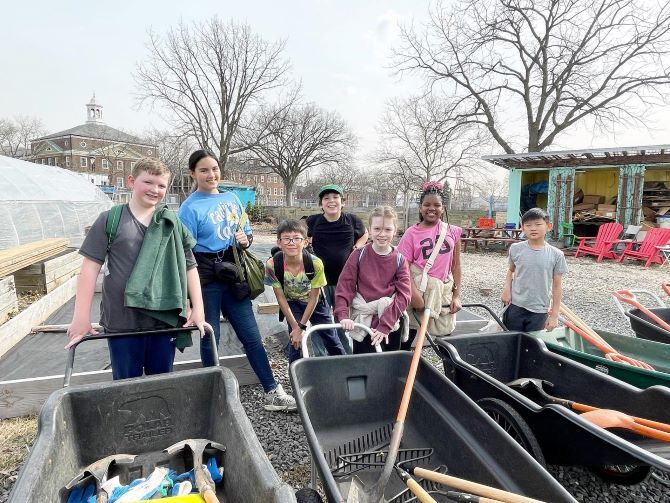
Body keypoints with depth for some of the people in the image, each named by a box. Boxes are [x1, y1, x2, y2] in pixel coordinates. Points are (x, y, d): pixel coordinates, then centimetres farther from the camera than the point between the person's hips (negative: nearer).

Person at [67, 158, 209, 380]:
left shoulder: (172, 223, 4)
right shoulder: (110, 219, -1)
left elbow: (189, 267, 5)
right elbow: (91, 266, -1)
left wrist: (197, 309, -2)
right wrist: (81, 317, -5)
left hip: (165, 321, 2)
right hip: (122, 323, -1)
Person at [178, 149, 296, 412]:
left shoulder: (232, 198, 9)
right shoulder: (190, 207, -7)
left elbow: (247, 232, 19)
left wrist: (246, 239, -6)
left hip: (233, 275, 5)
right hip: (206, 279, -4)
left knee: (252, 336, 8)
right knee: (210, 337, 9)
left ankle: (272, 392, 18)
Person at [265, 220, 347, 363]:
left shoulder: (316, 263, -31)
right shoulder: (273, 265, -28)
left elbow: (313, 298, -20)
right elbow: (281, 297, -17)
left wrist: (301, 327, -19)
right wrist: (294, 326, -17)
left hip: (316, 303, 0)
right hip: (292, 304, 0)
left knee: (332, 341, 10)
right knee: (295, 342, -12)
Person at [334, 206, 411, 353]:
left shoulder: (399, 260, -3)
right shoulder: (358, 256, -4)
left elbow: (404, 294, -9)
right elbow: (344, 286, -6)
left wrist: (385, 325, -17)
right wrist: (343, 315, -19)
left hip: (391, 327, 1)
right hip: (363, 324, -1)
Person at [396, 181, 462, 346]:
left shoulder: (453, 232, 5)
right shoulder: (412, 233, -3)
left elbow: (456, 266, 8)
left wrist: (456, 295, 4)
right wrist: (415, 295, -16)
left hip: (444, 290, 2)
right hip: (417, 288, -2)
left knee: (446, 336, 10)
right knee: (406, 338, 6)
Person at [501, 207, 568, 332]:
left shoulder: (556, 255, -7)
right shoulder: (516, 249, -5)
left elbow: (557, 286, -2)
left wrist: (554, 314, -1)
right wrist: (506, 288, -6)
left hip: (539, 311, 0)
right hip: (515, 306, 1)